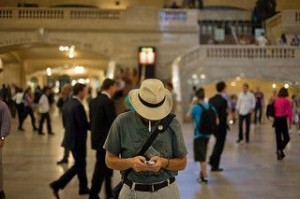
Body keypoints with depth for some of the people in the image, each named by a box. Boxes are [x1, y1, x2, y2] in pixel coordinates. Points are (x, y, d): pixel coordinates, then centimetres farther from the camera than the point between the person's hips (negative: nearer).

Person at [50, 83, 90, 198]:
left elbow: (65, 123, 13)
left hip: (70, 138, 9)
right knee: (78, 165, -1)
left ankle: (83, 187, 29)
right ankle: (57, 185, -8)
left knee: (81, 163, 19)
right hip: (78, 140, -9)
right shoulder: (78, 105, -20)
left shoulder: (67, 104, 7)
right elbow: (83, 124, -22)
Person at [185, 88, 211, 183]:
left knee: (201, 157, -1)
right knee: (203, 155, 20)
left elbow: (187, 118, -3)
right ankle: (202, 173, 32)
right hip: (207, 134, 6)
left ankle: (205, 177, -3)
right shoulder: (209, 106, 4)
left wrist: (192, 105, -1)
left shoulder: (196, 107, -13)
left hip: (199, 134, -6)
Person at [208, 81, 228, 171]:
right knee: (220, 145, 7)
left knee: (218, 142, 27)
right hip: (221, 126, -7)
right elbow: (224, 115, -24)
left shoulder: (211, 99, 3)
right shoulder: (223, 100, -19)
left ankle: (212, 160, 23)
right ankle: (215, 166, 12)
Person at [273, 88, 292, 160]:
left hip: (276, 120, 5)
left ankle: (280, 154, 18)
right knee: (286, 138, 5)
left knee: (278, 137, 12)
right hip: (283, 120, -5)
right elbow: (289, 112, -8)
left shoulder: (275, 100, 4)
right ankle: (280, 150, -15)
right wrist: (290, 121, 1)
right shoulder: (286, 101, -9)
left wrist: (276, 117, 15)